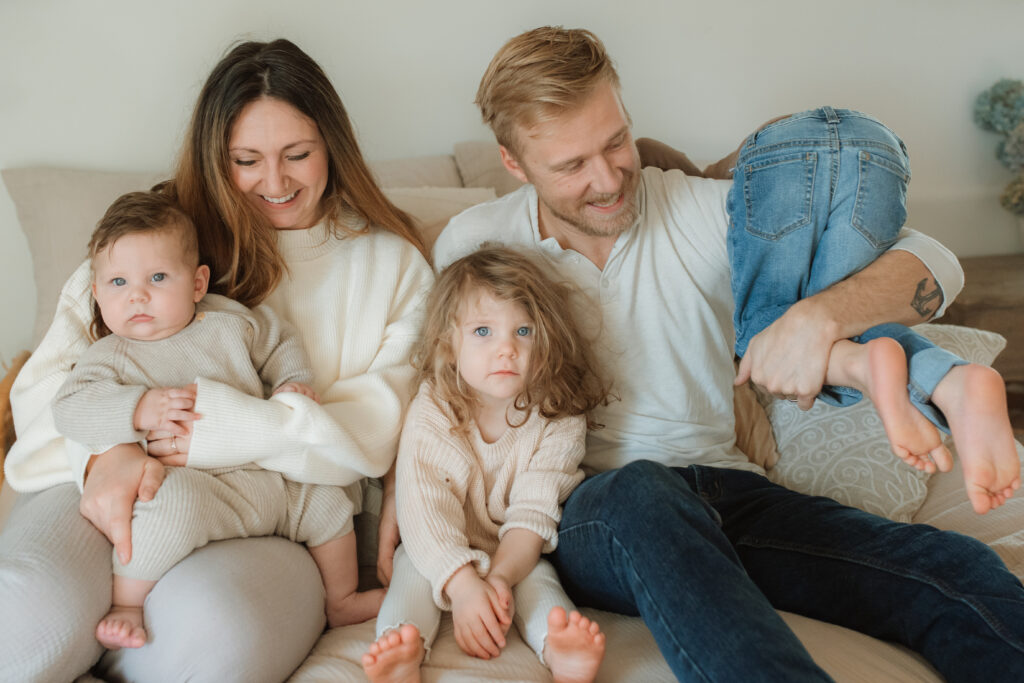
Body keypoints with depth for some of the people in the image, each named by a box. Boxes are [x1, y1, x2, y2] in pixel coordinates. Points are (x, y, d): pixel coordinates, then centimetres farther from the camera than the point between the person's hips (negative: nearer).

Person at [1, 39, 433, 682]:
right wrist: (106, 452, -17)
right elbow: (53, 370, 5)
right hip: (119, 485, 0)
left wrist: (240, 428, -13)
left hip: (279, 519, 1)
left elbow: (379, 428, 2)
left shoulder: (390, 262, 13)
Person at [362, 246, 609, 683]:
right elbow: (423, 511, -25)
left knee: (536, 577, -29)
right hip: (443, 555, 0)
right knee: (414, 566, -28)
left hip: (518, 555, 0)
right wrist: (463, 584, -39)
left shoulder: (558, 421, -11)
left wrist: (499, 576, -35)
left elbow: (533, 514, -18)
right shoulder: (429, 416, -15)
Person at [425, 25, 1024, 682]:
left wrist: (819, 315, -25)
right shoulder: (474, 243, 3)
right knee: (641, 491, -41)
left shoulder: (708, 211, 1)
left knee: (961, 573, -25)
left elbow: (933, 264, -3)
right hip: (580, 511, -1)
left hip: (720, 489, 2)